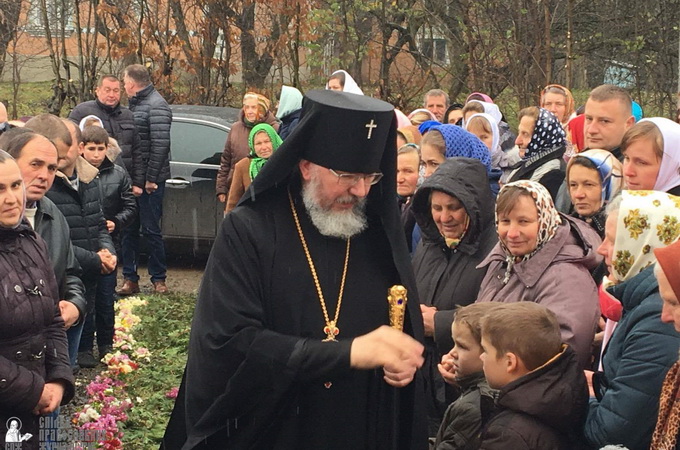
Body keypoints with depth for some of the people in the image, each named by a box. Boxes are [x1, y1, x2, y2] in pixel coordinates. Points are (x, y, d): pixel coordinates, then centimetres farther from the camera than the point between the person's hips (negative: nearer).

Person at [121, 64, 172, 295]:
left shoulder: (156, 106, -12)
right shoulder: (133, 104, 16)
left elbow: (160, 145, -18)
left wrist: (151, 178, -19)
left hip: (150, 180, -9)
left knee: (150, 230, -2)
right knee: (128, 229, 10)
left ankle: (159, 279, 9)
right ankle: (130, 279, 17)